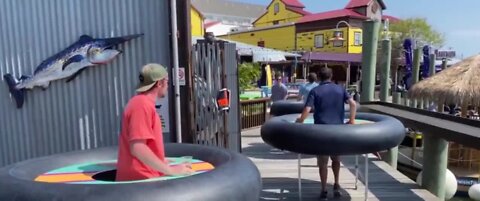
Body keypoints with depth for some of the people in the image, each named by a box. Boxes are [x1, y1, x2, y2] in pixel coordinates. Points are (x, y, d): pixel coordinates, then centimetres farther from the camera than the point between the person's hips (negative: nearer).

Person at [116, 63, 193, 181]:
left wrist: (161, 161, 24)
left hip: (140, 178, 10)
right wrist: (170, 170, -22)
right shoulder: (142, 104, -17)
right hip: (141, 180, -10)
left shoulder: (141, 103, 13)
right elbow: (138, 148, -25)